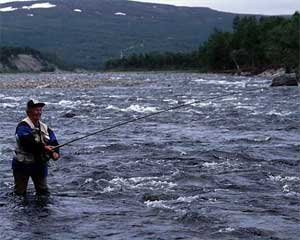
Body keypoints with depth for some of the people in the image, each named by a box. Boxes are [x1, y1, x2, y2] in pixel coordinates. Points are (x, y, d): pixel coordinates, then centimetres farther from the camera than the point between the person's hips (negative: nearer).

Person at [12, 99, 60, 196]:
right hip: (23, 165, -6)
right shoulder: (23, 126, -14)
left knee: (44, 191, 11)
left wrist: (55, 152, -23)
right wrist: (44, 147, -35)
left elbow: (53, 142, -2)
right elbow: (28, 142, -31)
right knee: (20, 192, 2)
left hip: (40, 164, 6)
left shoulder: (44, 127, 8)